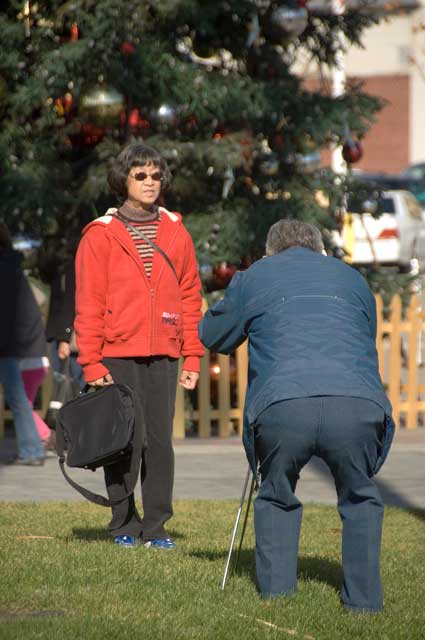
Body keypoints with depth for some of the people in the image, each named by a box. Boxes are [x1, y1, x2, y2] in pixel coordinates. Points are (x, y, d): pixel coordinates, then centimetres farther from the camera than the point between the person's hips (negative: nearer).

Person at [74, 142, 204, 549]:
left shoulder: (175, 233, 11)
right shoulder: (100, 235, 1)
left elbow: (190, 298, 13)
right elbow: (88, 303, -1)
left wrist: (192, 358, 6)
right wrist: (91, 363, -8)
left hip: (163, 356, 3)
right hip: (117, 357, -2)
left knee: (160, 440, -1)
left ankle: (156, 527, 4)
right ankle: (124, 525, 8)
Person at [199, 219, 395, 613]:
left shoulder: (254, 277, 22)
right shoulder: (351, 278, 29)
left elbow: (213, 336, 33)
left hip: (282, 407, -1)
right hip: (356, 404, 1)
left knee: (276, 497, 24)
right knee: (359, 497, 23)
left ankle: (276, 594, 16)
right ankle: (364, 600, 14)